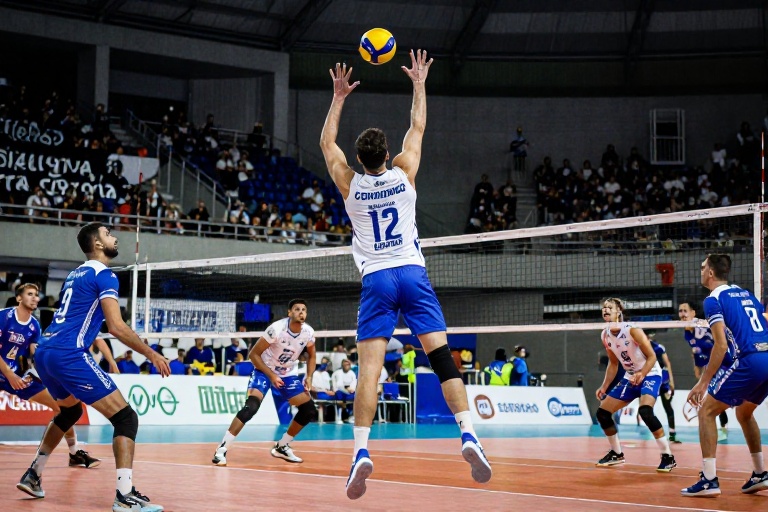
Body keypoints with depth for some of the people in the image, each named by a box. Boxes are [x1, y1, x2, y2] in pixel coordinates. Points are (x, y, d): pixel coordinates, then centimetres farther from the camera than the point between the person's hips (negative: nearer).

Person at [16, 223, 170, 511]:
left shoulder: (75, 274, 21)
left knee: (70, 411, 35)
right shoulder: (104, 275, -6)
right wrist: (151, 354, -8)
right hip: (68, 355, -9)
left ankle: (32, 476, 36)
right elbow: (116, 326, -15)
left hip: (43, 352, 9)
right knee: (126, 418, -8)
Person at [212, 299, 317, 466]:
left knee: (309, 410, 0)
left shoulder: (308, 332, -11)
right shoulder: (277, 329, -27)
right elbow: (253, 354, -21)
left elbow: (311, 356, 10)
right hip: (264, 371, -6)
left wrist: (309, 377, -4)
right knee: (251, 406, -28)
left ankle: (281, 447, 16)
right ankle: (222, 449, -24)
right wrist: (271, 375, -26)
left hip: (288, 374, 6)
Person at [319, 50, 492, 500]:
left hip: (376, 280, 0)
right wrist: (419, 83, 29)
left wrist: (340, 96, 26)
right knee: (442, 357, -5)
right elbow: (418, 126, 19)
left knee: (370, 367, -8)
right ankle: (469, 436, -17)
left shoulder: (350, 185, 4)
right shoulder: (404, 174, 4)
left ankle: (361, 451, -19)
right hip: (413, 274, 0)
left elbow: (327, 142, 21)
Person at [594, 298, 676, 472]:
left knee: (645, 411, -33)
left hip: (649, 375, -7)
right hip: (630, 378, 7)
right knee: (602, 412, 1)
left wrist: (641, 375, -34)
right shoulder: (605, 336, -1)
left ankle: (668, 456, -23)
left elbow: (652, 356, -19)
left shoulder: (632, 330, -21)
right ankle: (616, 454, 21)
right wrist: (604, 387, 4)